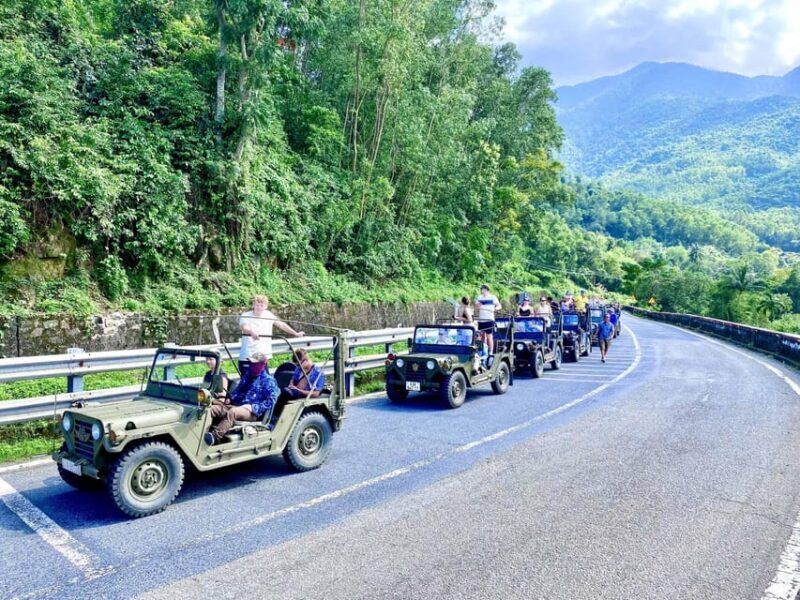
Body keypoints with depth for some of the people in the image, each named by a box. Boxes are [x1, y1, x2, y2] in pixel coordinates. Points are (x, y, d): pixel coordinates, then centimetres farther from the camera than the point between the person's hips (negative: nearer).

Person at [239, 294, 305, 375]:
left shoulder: (269, 315, 5)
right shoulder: (246, 316, -7)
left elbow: (281, 325, 16)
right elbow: (243, 326, -28)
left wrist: (296, 334, 21)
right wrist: (251, 332, -50)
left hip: (263, 356, 3)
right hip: (247, 356, -3)